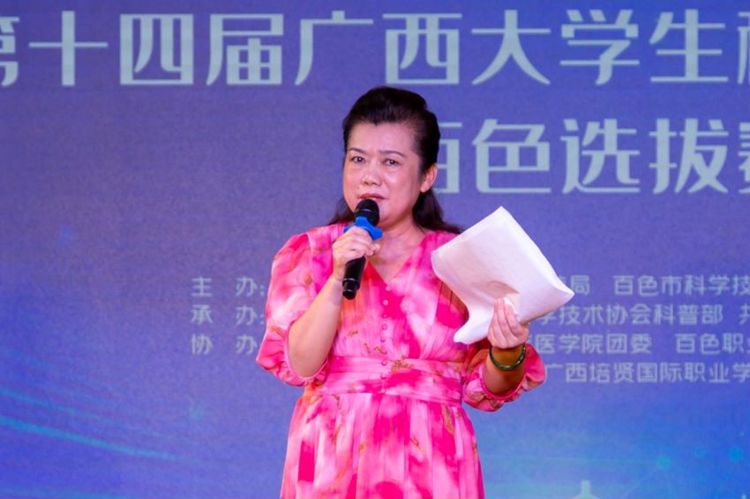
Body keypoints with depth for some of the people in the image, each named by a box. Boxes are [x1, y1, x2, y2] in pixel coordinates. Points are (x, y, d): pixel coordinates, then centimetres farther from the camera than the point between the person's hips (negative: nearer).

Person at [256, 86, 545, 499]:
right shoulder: (308, 253, 4)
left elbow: (484, 389, 3)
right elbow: (297, 364, -9)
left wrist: (506, 355, -17)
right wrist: (339, 279, -19)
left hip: (429, 465, 0)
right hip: (334, 464, 0)